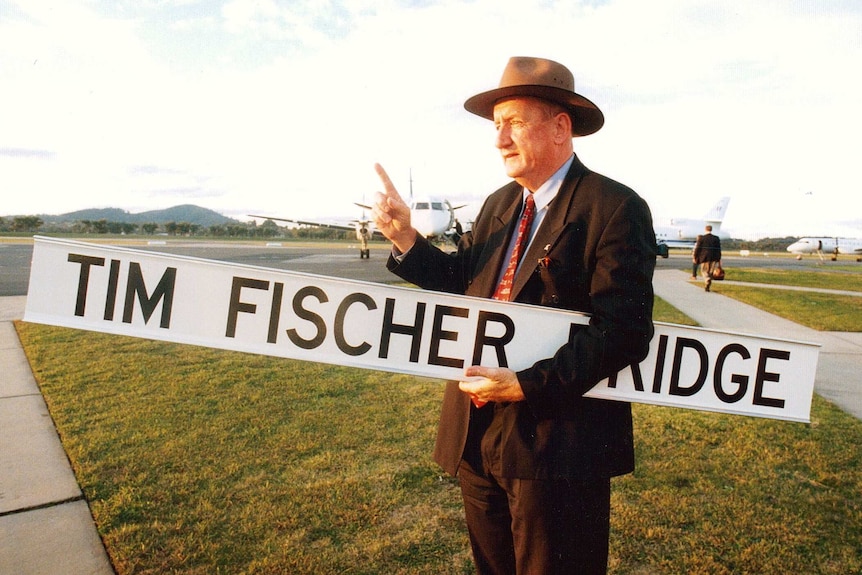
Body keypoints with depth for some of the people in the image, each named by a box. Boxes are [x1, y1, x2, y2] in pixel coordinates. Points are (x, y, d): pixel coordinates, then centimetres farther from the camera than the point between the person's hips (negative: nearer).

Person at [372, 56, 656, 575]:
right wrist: (406, 237, -2)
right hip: (477, 434, 7)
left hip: (554, 441, -7)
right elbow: (460, 283, 12)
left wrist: (526, 385, -23)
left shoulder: (615, 208, -13)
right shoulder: (498, 205, 10)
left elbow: (623, 333, -19)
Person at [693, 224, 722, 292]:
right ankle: (707, 286, 13)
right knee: (710, 272, 12)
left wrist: (695, 257, 4)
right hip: (713, 258, 3)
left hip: (704, 257, -3)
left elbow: (698, 248, -5)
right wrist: (719, 259, 11)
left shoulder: (702, 238, -6)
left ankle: (707, 281, -22)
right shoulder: (716, 238, 2)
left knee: (704, 271, 7)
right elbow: (719, 249, 4)